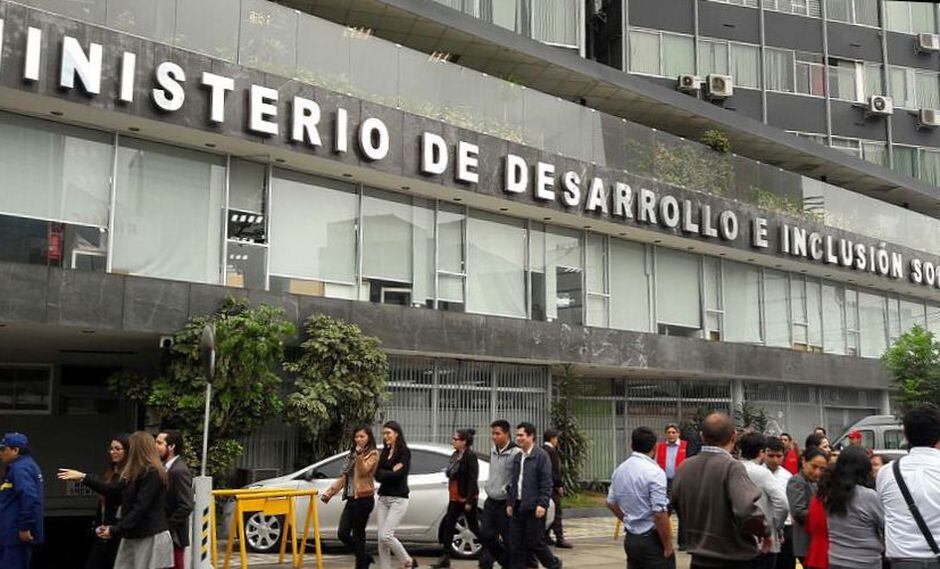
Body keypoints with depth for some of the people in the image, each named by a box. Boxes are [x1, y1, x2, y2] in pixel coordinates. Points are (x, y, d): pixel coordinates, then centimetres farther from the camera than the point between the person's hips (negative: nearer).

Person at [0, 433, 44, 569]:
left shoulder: (20, 468, -15)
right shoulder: (25, 465, 18)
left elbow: (29, 497, -27)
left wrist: (24, 527, -25)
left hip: (17, 534, -11)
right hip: (15, 532, 11)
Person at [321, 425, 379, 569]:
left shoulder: (373, 454, -2)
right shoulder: (351, 454, 18)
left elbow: (363, 471, -17)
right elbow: (343, 476, 18)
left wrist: (359, 454, -25)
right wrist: (329, 492, 12)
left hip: (364, 499, -7)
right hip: (351, 499, 7)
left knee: (358, 535, -3)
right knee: (342, 534, 2)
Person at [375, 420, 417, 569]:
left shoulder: (404, 452, -5)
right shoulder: (384, 452, 14)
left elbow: (400, 474, -17)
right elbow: (377, 475, 4)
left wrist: (384, 474, -4)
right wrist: (391, 472, -11)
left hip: (398, 499, -7)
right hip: (383, 498, 7)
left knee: (386, 535, -14)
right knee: (381, 538, 2)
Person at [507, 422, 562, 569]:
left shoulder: (541, 456, -8)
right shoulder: (518, 457, 14)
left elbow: (546, 483, -12)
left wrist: (542, 504, -18)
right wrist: (510, 503, 14)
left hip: (533, 507, -7)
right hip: (518, 506, 7)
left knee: (535, 542, 1)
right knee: (515, 543, 5)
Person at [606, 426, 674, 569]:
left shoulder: (619, 470, 6)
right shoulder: (654, 472, -17)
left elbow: (611, 503, 17)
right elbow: (660, 513, -20)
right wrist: (668, 546, -12)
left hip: (630, 538, 7)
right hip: (651, 540, -7)